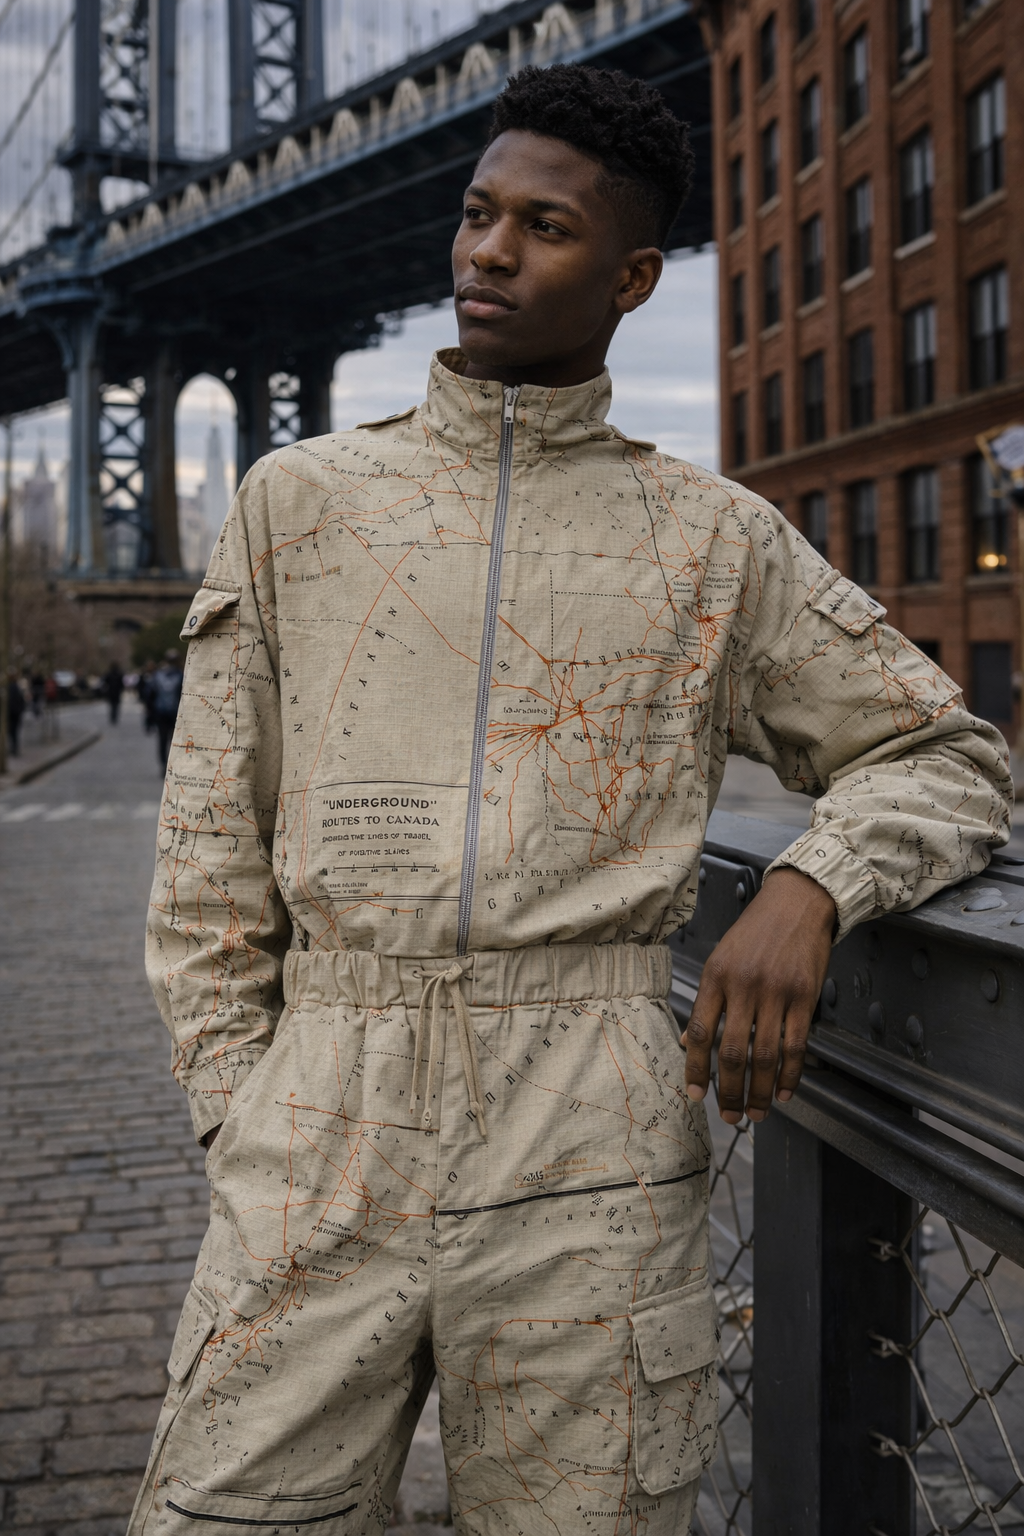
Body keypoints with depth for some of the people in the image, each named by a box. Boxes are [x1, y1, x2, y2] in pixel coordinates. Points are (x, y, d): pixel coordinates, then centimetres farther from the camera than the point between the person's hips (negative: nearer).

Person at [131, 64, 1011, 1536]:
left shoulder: (718, 540, 9)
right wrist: (240, 1121, 3)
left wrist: (805, 891, -6)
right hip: (318, 1142, 1)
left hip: (591, 1154, 0)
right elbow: (212, 846, 11)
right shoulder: (299, 499, 11)